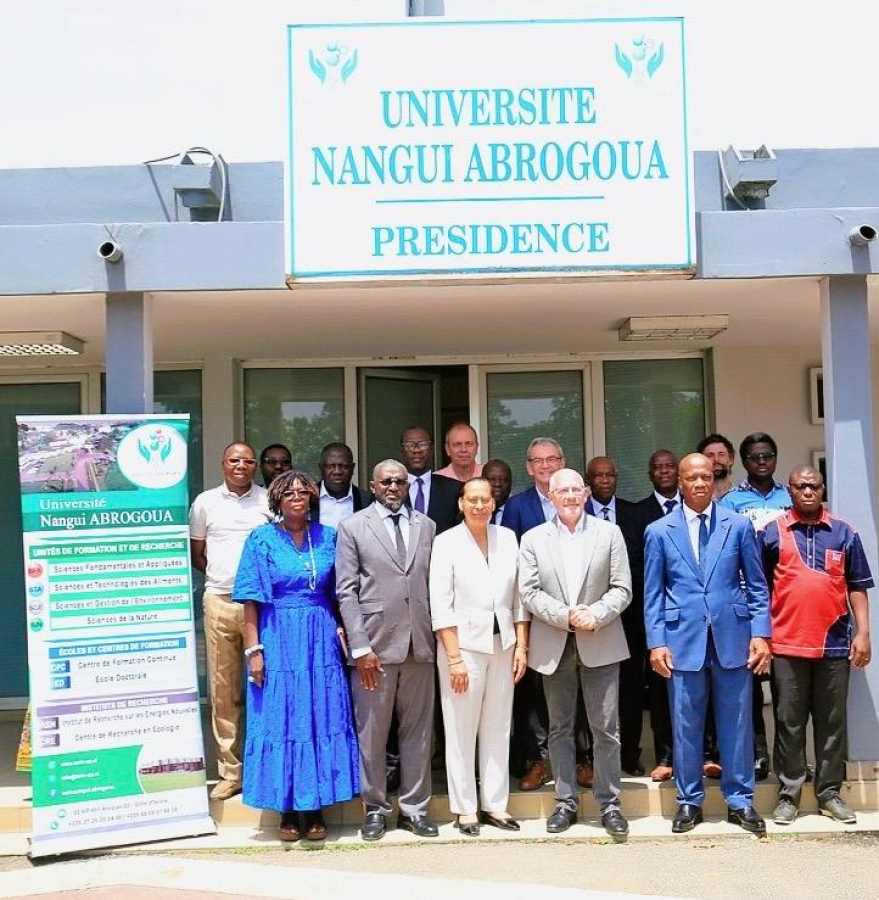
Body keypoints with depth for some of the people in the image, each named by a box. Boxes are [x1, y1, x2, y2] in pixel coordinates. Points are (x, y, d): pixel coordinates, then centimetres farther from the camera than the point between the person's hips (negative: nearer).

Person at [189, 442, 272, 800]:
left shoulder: (269, 500, 5)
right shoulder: (205, 502, 9)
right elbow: (195, 553, 17)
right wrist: (220, 576, 4)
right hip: (219, 601, 1)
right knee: (222, 689, 4)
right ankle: (230, 771, 12)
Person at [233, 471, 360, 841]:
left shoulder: (327, 537, 7)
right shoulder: (262, 539, -1)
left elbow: (339, 593, 11)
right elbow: (250, 600, -4)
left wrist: (342, 634, 1)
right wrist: (253, 649, -10)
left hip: (321, 641, 2)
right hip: (278, 641, -2)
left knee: (321, 721, 5)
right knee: (280, 722, 3)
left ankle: (314, 808, 17)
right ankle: (288, 810, 15)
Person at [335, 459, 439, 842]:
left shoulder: (426, 526, 12)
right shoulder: (352, 527, 2)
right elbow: (346, 592, -2)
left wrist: (438, 637, 5)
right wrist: (360, 647, -9)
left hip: (420, 644, 3)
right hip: (375, 645, -3)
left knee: (418, 731, 9)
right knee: (371, 732, 4)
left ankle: (414, 808, 21)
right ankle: (376, 808, 19)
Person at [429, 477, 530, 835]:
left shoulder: (508, 538, 6)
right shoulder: (447, 542, -5)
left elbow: (519, 597, 8)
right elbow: (440, 605, -8)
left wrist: (521, 645, 3)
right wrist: (454, 657, -12)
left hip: (503, 645, 4)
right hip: (464, 645, -4)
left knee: (498, 729, 9)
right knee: (461, 731, 2)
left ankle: (495, 804, 21)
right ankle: (464, 809, 14)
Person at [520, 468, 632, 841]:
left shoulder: (609, 533, 3)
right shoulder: (533, 539, 4)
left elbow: (622, 589, -1)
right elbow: (528, 593, -2)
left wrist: (595, 614, -16)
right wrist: (565, 615, -15)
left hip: (600, 644, -1)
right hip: (554, 646, 1)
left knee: (606, 729, 2)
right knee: (560, 729, 10)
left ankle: (609, 804, 14)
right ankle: (565, 802, 21)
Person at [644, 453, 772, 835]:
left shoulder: (738, 526, 5)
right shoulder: (659, 531, 4)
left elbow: (756, 585, 6)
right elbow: (653, 593, 3)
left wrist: (761, 633, -2)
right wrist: (656, 642, -4)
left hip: (732, 637, 1)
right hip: (683, 639, 0)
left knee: (736, 723, 8)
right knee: (686, 726, 7)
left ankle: (739, 800, 23)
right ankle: (689, 801, 21)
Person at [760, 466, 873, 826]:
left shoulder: (844, 533, 6)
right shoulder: (772, 532, 2)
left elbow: (858, 586, 8)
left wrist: (863, 632, 0)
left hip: (834, 644, 2)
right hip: (787, 644, -1)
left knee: (832, 721, 10)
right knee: (789, 722, 6)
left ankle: (830, 793, 21)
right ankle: (788, 794, 15)